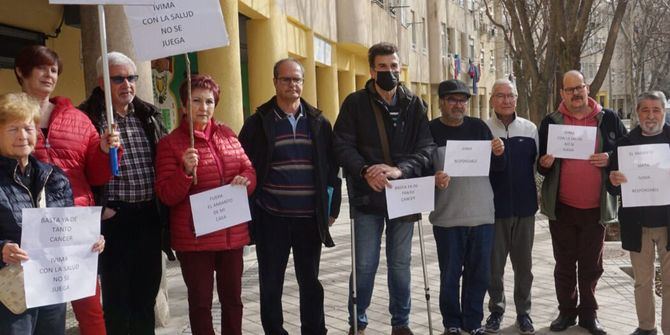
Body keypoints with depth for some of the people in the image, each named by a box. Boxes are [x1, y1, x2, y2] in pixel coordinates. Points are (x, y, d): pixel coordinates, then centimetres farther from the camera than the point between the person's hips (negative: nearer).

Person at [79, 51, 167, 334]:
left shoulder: (149, 115, 11)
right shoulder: (88, 117, -6)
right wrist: (99, 208, -13)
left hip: (150, 214, 5)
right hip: (114, 216, -5)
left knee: (147, 289, 15)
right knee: (116, 293, 6)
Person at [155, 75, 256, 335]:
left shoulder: (227, 134, 8)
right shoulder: (170, 143, -6)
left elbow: (248, 169, 13)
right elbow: (166, 195, -9)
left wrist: (244, 180, -10)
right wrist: (186, 171, -26)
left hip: (232, 232, 5)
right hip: (194, 236, -4)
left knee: (232, 297, 17)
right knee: (200, 301, 7)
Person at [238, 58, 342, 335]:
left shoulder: (318, 122, 6)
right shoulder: (258, 122, 0)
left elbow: (332, 168, 7)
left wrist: (332, 208, 3)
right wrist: (249, 210, -5)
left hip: (310, 218, 2)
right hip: (271, 218, -1)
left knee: (310, 281, 14)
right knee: (271, 283, 10)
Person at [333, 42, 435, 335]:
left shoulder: (415, 105, 5)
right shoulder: (355, 103, 0)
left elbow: (427, 148, -4)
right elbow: (343, 146, -7)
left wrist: (400, 169, -22)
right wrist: (365, 171, -24)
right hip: (367, 196, -2)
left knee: (400, 264, 12)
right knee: (365, 264, 4)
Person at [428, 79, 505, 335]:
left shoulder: (478, 127, 6)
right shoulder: (430, 130, -2)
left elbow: (498, 168, 8)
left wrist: (499, 153, -14)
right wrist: (433, 179, -24)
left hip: (482, 214, 3)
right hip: (447, 217, -3)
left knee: (479, 273, 11)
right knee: (450, 274, 6)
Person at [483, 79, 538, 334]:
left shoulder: (530, 128, 5)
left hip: (524, 207, 2)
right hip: (494, 207, -2)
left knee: (523, 263, 11)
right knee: (494, 264, 8)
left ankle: (523, 311, 25)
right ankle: (496, 309, 25)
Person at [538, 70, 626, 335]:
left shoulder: (608, 119, 2)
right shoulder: (551, 122, 3)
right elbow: (539, 162, 8)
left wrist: (610, 159, -14)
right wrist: (544, 163, -15)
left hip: (596, 207, 0)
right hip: (562, 207, 0)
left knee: (591, 265, 10)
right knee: (564, 263, 11)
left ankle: (588, 313, 25)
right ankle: (566, 311, 24)